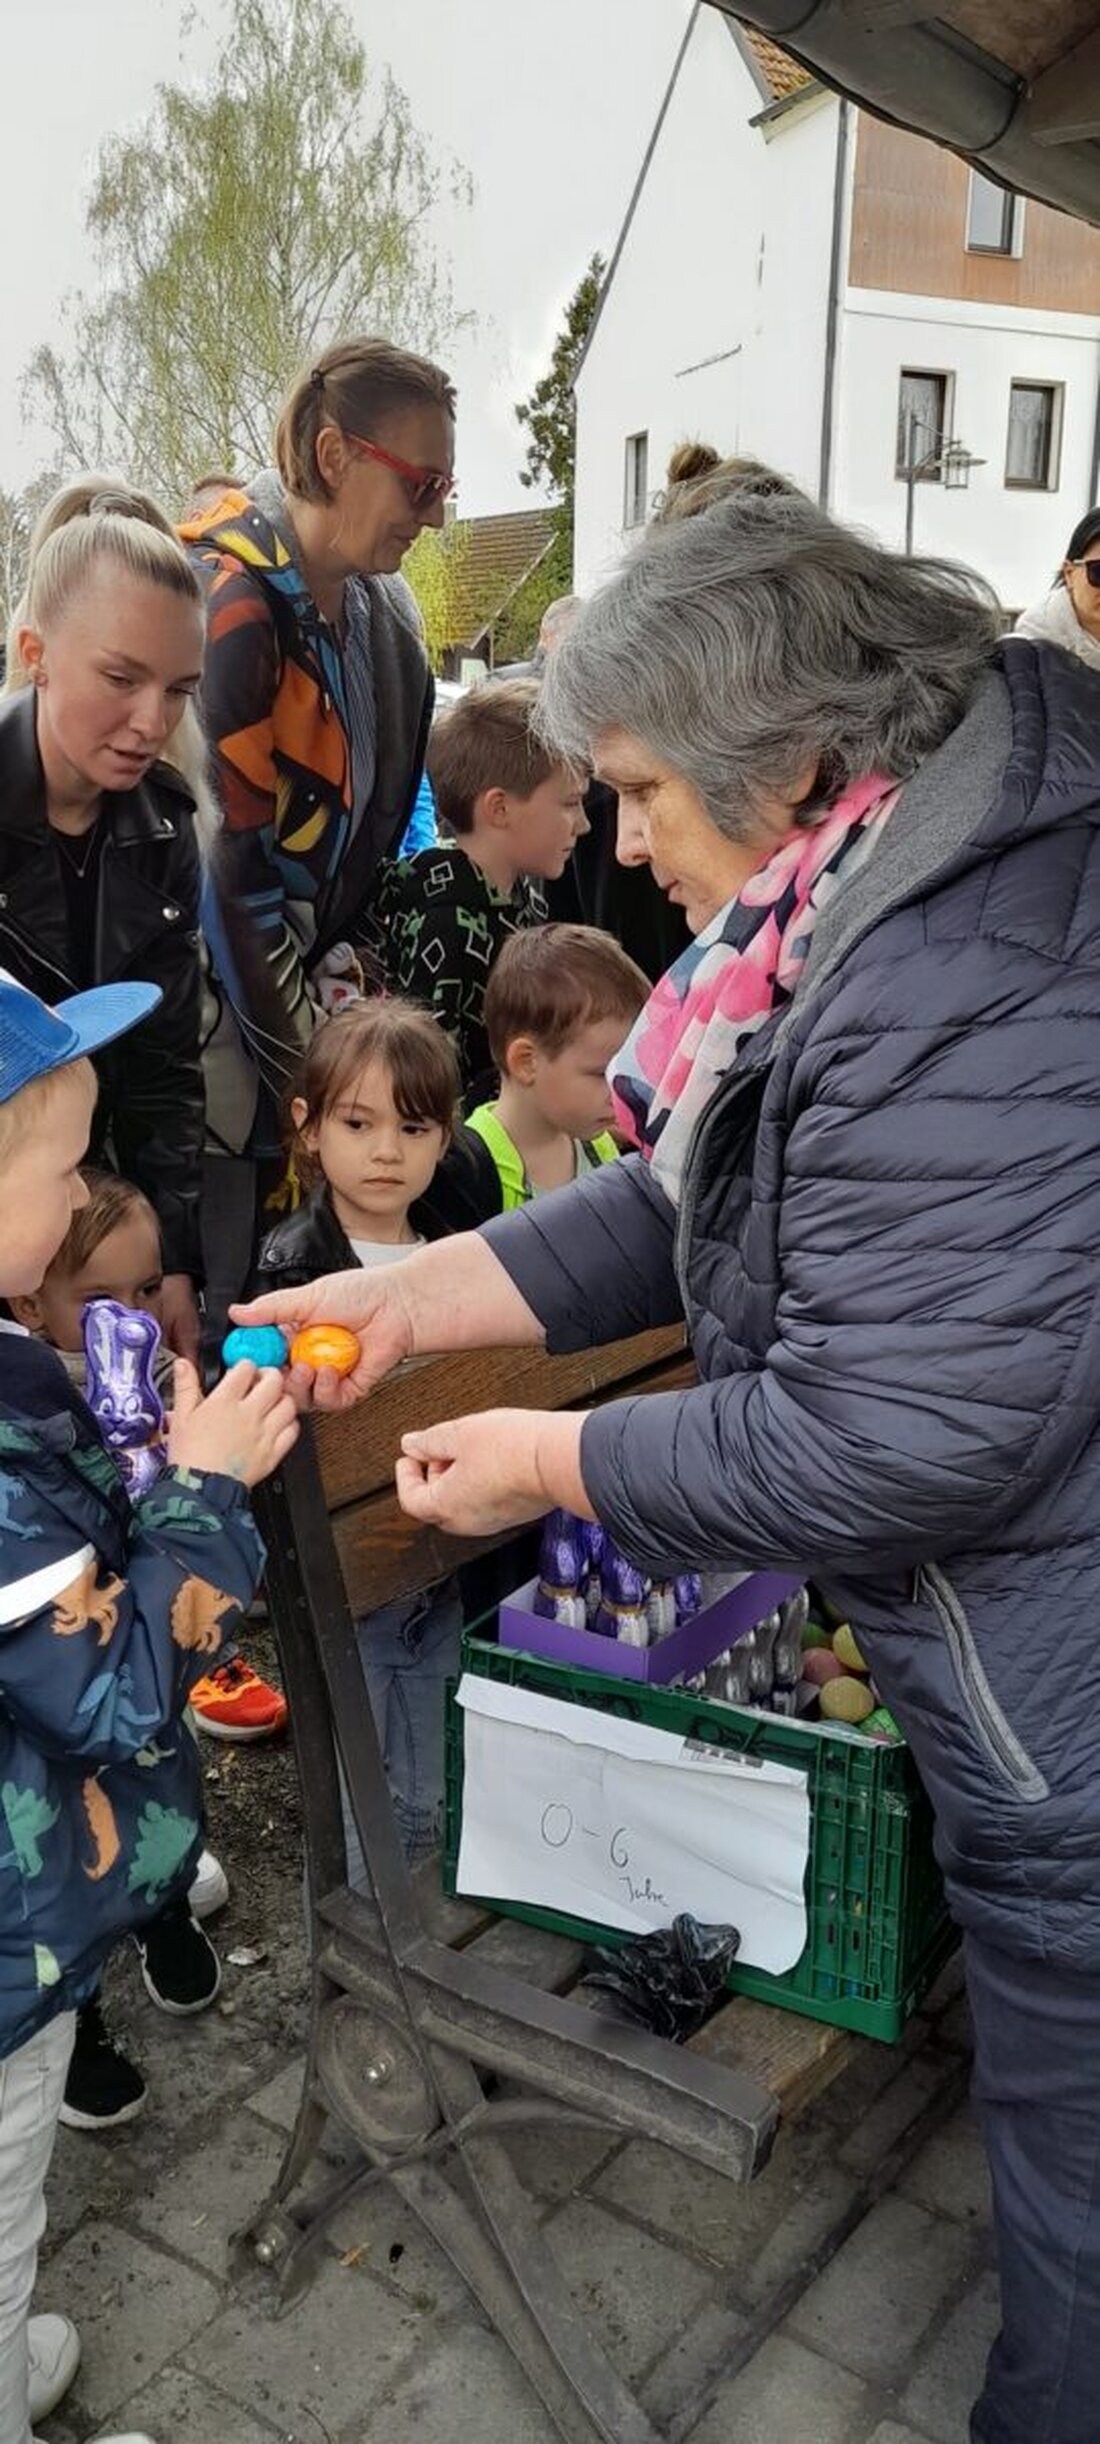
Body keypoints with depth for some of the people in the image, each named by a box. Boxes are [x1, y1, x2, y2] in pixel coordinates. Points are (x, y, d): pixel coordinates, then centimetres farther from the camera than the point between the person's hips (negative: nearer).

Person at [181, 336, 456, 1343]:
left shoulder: (384, 613, 7)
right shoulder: (229, 600, -19)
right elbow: (227, 860, -21)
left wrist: (344, 971, 4)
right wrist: (306, 1059, -13)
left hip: (293, 985, 8)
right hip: (212, 1002, -7)